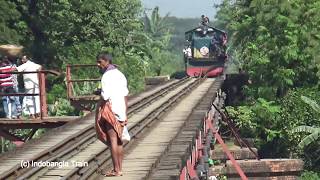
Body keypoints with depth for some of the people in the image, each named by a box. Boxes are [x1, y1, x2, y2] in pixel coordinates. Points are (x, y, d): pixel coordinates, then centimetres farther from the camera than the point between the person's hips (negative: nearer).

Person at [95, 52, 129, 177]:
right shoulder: (120, 74, 14)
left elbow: (105, 97, -20)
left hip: (111, 111, -8)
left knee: (113, 140, -5)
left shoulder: (107, 76, -12)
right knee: (118, 141, 11)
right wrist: (125, 115, 16)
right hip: (121, 112, 8)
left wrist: (99, 111, -9)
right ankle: (119, 168, 14)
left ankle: (116, 170, -4)